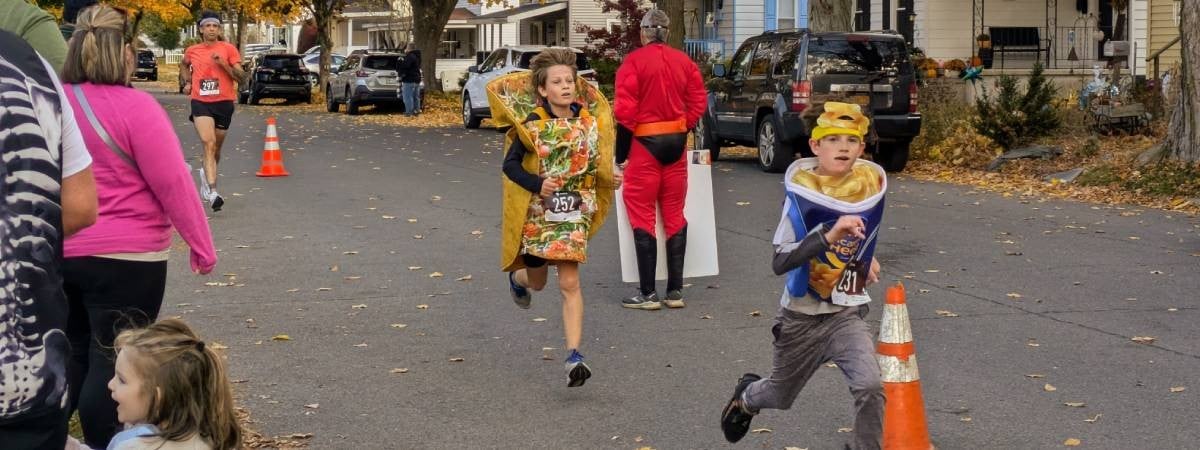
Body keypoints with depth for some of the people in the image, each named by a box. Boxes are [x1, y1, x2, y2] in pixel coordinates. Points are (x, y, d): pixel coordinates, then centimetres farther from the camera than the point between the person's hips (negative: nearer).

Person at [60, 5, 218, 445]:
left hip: (60, 253, 6)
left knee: (72, 355, 19)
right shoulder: (135, 106, -15)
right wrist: (202, 244, -5)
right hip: (125, 258, -6)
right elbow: (173, 183, -15)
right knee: (113, 362, 3)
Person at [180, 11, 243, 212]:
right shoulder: (192, 51, 7)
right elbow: (183, 65, 31)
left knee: (216, 148, 14)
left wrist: (224, 64, -19)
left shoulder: (228, 49, 0)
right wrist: (187, 82, 15)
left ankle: (206, 174, 47)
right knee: (209, 144, -19)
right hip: (201, 103, -1)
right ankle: (212, 192, -28)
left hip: (224, 103, 1)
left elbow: (240, 76, -5)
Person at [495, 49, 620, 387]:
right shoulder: (532, 123, -11)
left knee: (569, 283, -10)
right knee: (537, 280, 16)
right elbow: (510, 165, -8)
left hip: (575, 211, 1)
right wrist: (538, 184, -23)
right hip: (537, 211, -1)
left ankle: (574, 356, -11)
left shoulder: (590, 118, -1)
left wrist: (611, 178, -3)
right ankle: (517, 277, 55)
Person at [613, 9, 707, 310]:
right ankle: (675, 291, 14)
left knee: (642, 215, 1)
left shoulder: (634, 61, -9)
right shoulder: (684, 61, 7)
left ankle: (648, 293, 0)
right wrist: (683, 130, 12)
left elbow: (625, 110, -13)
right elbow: (698, 102, 4)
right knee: (674, 214, 12)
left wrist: (621, 155, -8)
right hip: (676, 141, 5)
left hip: (645, 142, -5)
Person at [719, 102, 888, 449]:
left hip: (847, 314, 2)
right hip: (801, 316, -2)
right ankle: (746, 397, 55)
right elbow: (779, 263, -28)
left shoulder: (871, 181, -7)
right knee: (780, 397, 21)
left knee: (870, 386, -24)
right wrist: (829, 235, -38)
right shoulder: (802, 189, -18)